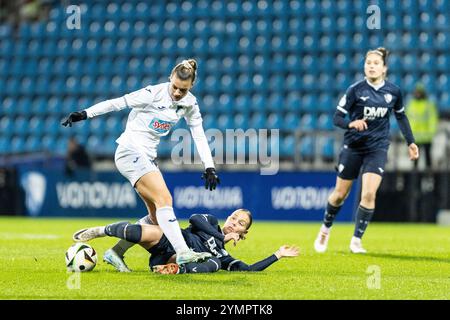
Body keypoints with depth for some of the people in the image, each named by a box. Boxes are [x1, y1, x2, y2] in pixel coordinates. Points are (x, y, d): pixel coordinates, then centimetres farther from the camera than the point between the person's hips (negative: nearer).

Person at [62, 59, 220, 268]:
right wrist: (85, 114, -18)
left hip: (148, 157, 8)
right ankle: (182, 252, -32)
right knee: (164, 198, -24)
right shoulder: (154, 94, -17)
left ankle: (115, 252, 12)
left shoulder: (190, 104, 3)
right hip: (130, 151, -8)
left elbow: (199, 136, 7)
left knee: (157, 218, 4)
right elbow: (118, 103, -14)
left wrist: (209, 167, -1)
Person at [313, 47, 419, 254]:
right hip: (353, 146, -1)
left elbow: (401, 116, 16)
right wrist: (351, 123, -32)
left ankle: (356, 239, 0)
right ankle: (326, 228, 35)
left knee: (368, 194, -14)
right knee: (340, 194, 8)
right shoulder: (356, 90, -11)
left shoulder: (393, 91, -2)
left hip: (378, 148, 1)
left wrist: (410, 142, 13)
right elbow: (337, 118, -11)